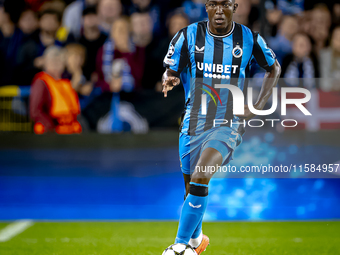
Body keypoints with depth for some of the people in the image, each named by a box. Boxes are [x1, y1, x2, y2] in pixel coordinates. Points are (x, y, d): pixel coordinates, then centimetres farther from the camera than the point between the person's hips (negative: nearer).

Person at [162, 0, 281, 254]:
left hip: (229, 123, -2)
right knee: (191, 188, 12)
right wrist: (169, 80, -21)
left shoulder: (249, 39, -3)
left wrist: (258, 107, 4)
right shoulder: (189, 36, -3)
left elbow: (274, 68, 14)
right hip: (194, 123, 2)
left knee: (200, 178, -24)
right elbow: (170, 70, 5)